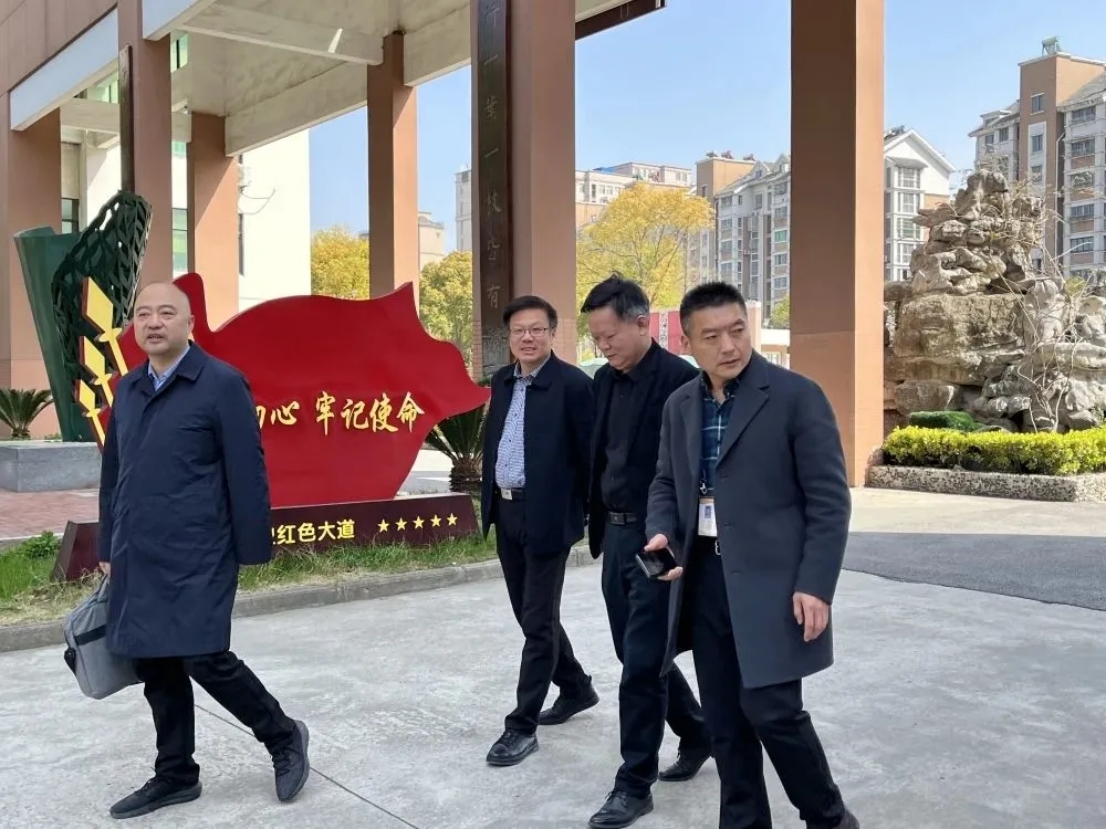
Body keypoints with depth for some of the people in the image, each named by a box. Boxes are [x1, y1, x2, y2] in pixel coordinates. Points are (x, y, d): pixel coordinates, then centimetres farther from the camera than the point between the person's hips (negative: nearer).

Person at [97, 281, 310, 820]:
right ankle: (175, 776, 28)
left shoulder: (222, 384, -7)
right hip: (136, 559, 7)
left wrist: (252, 549, -11)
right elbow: (112, 472, 18)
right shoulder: (127, 388, 13)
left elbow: (246, 473, -9)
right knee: (154, 667, 12)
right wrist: (108, 545, 18)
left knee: (205, 660, -8)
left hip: (196, 556, -7)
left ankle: (283, 736, 15)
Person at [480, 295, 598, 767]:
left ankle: (522, 725, 7)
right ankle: (576, 688, 37)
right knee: (528, 615, 17)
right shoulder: (502, 381, 10)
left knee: (539, 621, -1)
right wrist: (489, 500, 15)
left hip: (547, 516, -8)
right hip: (506, 513, 8)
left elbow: (589, 455, -11)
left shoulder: (573, 384, -11)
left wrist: (590, 516, -10)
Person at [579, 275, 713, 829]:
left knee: (642, 663, -1)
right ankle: (697, 732, 38)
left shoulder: (681, 380, -15)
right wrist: (597, 528, 15)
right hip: (616, 534, 8)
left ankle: (634, 783, 14)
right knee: (638, 655, 17)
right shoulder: (605, 381, 8)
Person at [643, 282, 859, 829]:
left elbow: (829, 501, -9)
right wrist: (661, 533, -3)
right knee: (723, 718, 11)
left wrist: (815, 585, -15)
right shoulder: (679, 406, 9)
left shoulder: (796, 396, -8)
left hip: (772, 580, -5)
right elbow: (666, 483, 18)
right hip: (703, 578, 6)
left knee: (772, 710, -4)